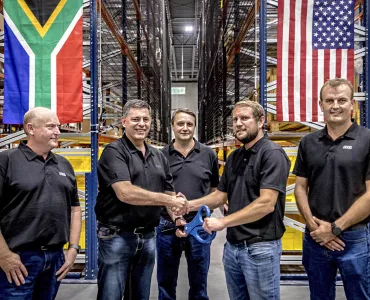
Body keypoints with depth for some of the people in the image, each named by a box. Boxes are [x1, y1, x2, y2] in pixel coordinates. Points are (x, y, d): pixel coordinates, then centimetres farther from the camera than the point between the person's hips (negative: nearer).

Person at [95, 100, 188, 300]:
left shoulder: (158, 156, 9)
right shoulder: (114, 152, -11)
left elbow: (168, 193, 15)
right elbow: (125, 193, -24)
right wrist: (169, 200, -21)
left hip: (148, 236, 6)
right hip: (117, 236, -6)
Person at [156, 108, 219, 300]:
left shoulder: (208, 155, 2)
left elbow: (214, 190, 11)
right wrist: (175, 218, -10)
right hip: (167, 226, 0)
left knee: (199, 285, 15)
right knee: (165, 284, 15)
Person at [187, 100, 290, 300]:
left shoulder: (272, 154, -14)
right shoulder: (234, 157, 11)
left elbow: (266, 204, -22)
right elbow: (221, 195, 13)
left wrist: (223, 222, -21)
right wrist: (189, 205, -3)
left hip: (260, 247, -7)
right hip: (232, 245, 7)